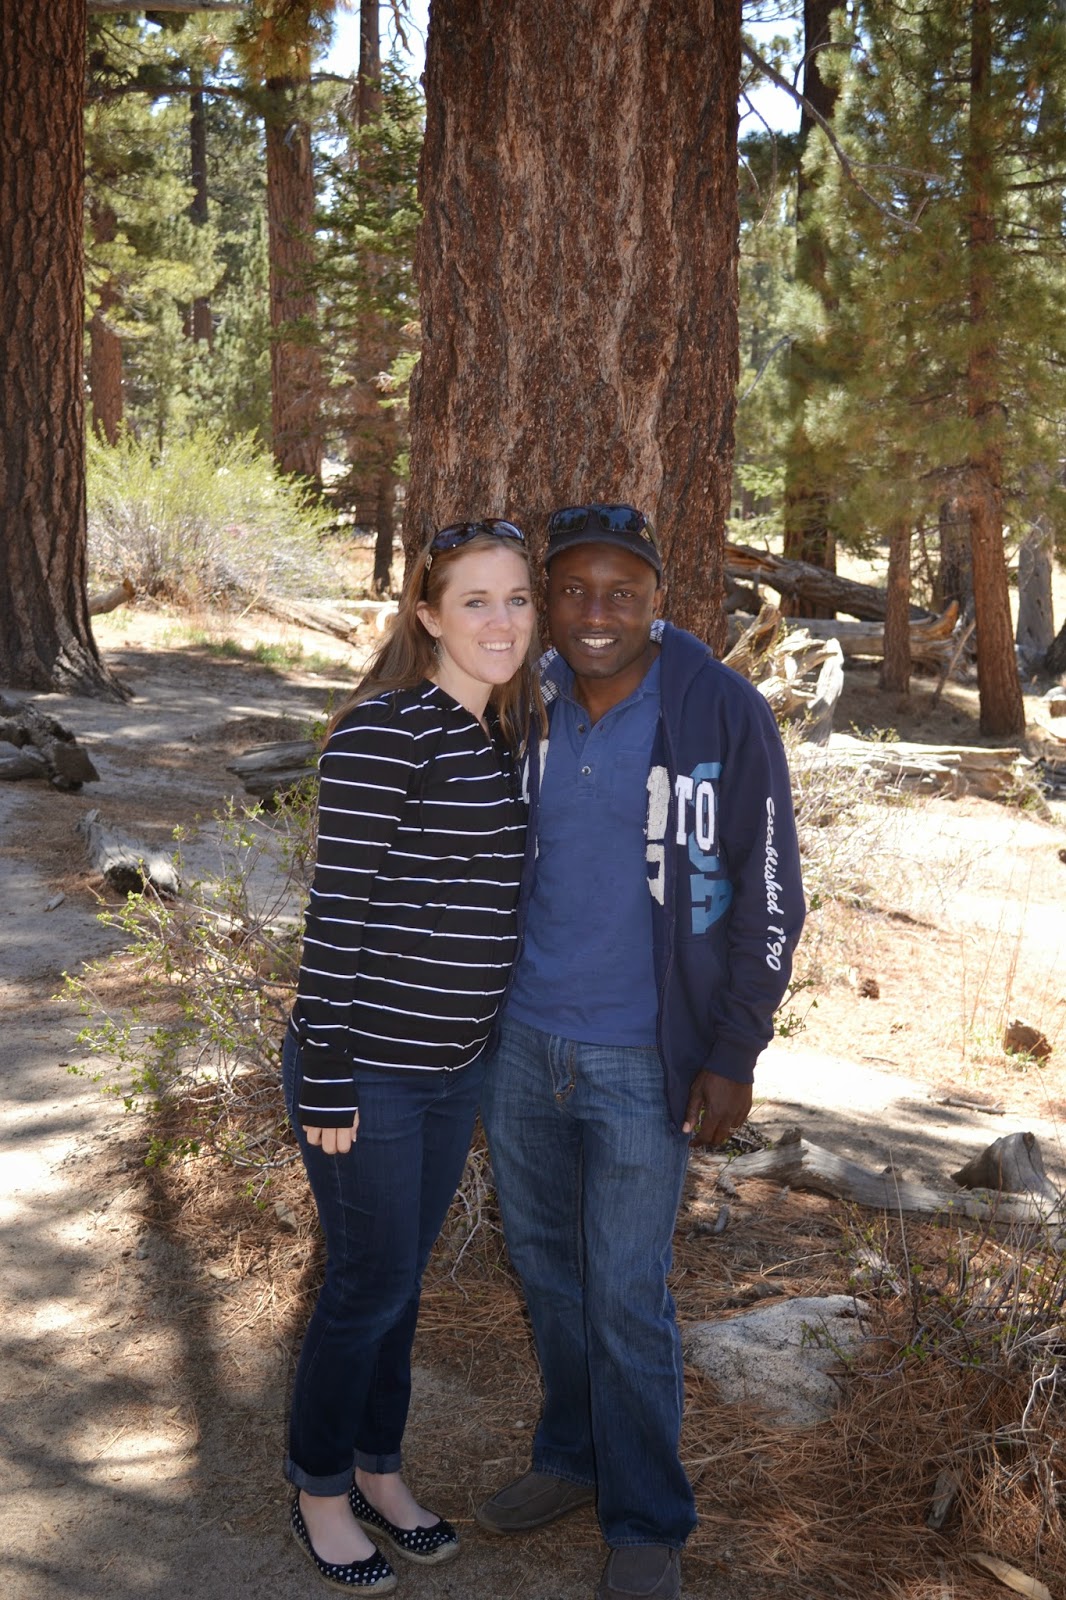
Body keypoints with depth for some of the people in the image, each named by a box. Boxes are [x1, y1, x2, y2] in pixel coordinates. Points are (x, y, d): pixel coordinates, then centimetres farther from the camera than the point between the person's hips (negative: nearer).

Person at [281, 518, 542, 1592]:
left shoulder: (497, 737, 7)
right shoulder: (382, 736, -19)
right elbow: (336, 913, -19)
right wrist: (326, 1083, -18)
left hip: (451, 1067, 7)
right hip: (367, 1069, -7)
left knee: (400, 1277, 20)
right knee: (369, 1285, 7)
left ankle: (377, 1469, 39)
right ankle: (320, 1492, 30)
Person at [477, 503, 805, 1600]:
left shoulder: (724, 716, -15)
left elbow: (769, 895, -10)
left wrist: (733, 1058, -12)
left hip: (642, 1063, -5)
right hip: (522, 1044, 5)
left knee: (626, 1301, 3)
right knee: (545, 1267, 18)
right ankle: (573, 1457, 41)